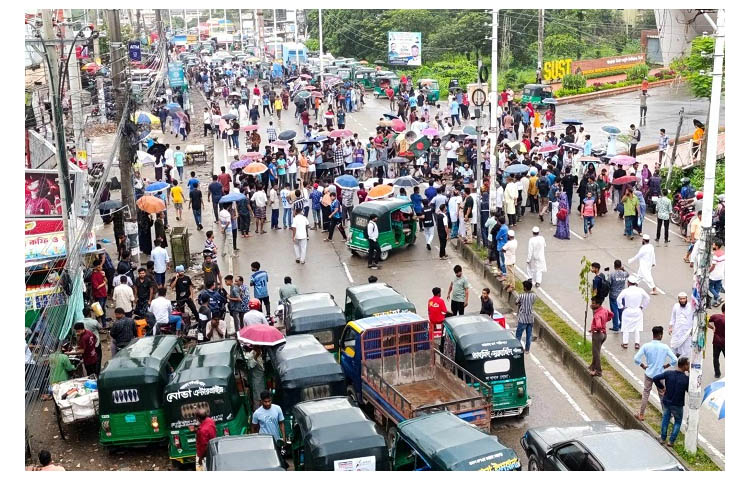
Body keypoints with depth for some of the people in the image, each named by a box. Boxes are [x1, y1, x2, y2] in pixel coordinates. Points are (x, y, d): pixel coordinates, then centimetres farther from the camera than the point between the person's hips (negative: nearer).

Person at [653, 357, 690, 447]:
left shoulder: (668, 373, -11)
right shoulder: (686, 379, -18)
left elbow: (656, 378, -16)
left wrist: (661, 387, 0)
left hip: (666, 402, 3)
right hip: (678, 405, -3)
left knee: (666, 417, 28)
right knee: (678, 421, 21)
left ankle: (663, 439, 30)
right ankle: (671, 441, 16)